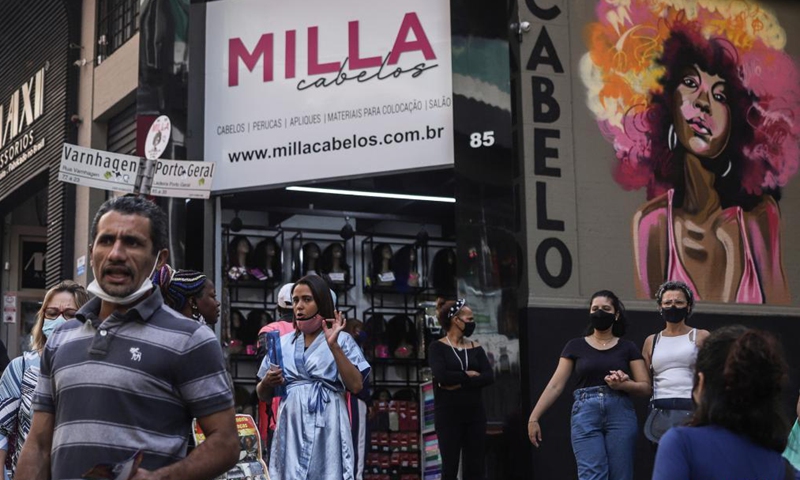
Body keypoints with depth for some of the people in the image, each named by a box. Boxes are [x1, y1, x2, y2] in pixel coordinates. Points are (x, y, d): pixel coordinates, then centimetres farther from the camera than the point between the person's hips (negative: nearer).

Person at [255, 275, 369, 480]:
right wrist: (267, 382, -6)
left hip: (326, 427, -3)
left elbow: (356, 386, -7)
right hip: (291, 427, 3)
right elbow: (263, 395, 16)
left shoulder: (342, 340, 5)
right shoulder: (283, 343, 14)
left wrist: (334, 346, -12)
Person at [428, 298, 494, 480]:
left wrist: (459, 383, -15)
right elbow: (442, 376, -19)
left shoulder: (476, 348, 9)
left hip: (474, 413, 4)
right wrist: (468, 375, -9)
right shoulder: (437, 347, -3)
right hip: (448, 414, -4)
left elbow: (489, 377, -5)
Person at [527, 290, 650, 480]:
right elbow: (555, 385, 5)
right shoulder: (576, 346, 9)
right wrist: (533, 418, -1)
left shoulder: (627, 347, 9)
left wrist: (623, 384, -14)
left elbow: (645, 387, 7)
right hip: (585, 415, -1)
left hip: (620, 415, 1)